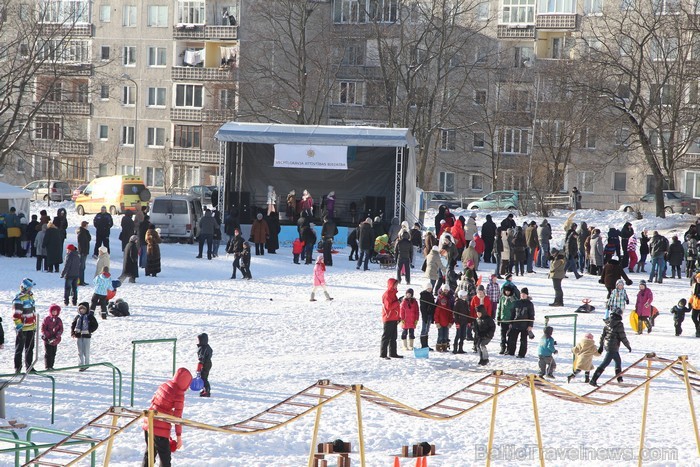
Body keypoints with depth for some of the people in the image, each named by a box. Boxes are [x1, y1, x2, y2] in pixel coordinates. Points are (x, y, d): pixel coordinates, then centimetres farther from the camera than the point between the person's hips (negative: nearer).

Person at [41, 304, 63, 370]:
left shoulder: (58, 320, 7)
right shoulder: (47, 319, -3)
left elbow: (61, 329, 6)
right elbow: (43, 329, -5)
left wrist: (57, 335, -11)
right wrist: (48, 336, -15)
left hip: (55, 340, 4)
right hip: (47, 340, -4)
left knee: (53, 354, 8)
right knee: (48, 353, -6)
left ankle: (51, 366, 15)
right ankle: (47, 366, -3)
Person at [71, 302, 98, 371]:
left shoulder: (90, 317, -2)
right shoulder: (78, 317, 8)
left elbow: (95, 325, -3)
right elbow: (73, 324, 14)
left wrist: (89, 331, -15)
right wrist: (72, 333, 1)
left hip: (86, 336, -4)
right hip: (78, 336, 4)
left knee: (86, 351, 0)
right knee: (80, 351, 6)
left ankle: (86, 364, 10)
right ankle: (81, 365, 12)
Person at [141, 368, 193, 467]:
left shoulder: (164, 385, 7)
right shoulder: (179, 395, -14)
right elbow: (178, 417, -13)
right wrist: (179, 436, -6)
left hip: (148, 423, 7)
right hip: (161, 428, -7)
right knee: (165, 459, 2)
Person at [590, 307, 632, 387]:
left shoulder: (608, 323, 6)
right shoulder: (619, 324, -15)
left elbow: (602, 335, 11)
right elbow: (623, 337, -11)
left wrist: (601, 346, 19)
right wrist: (628, 346, 2)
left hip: (606, 345, 8)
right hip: (613, 347, -8)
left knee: (618, 361, 26)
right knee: (604, 364, -8)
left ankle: (619, 379, 37)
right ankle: (593, 380, -13)